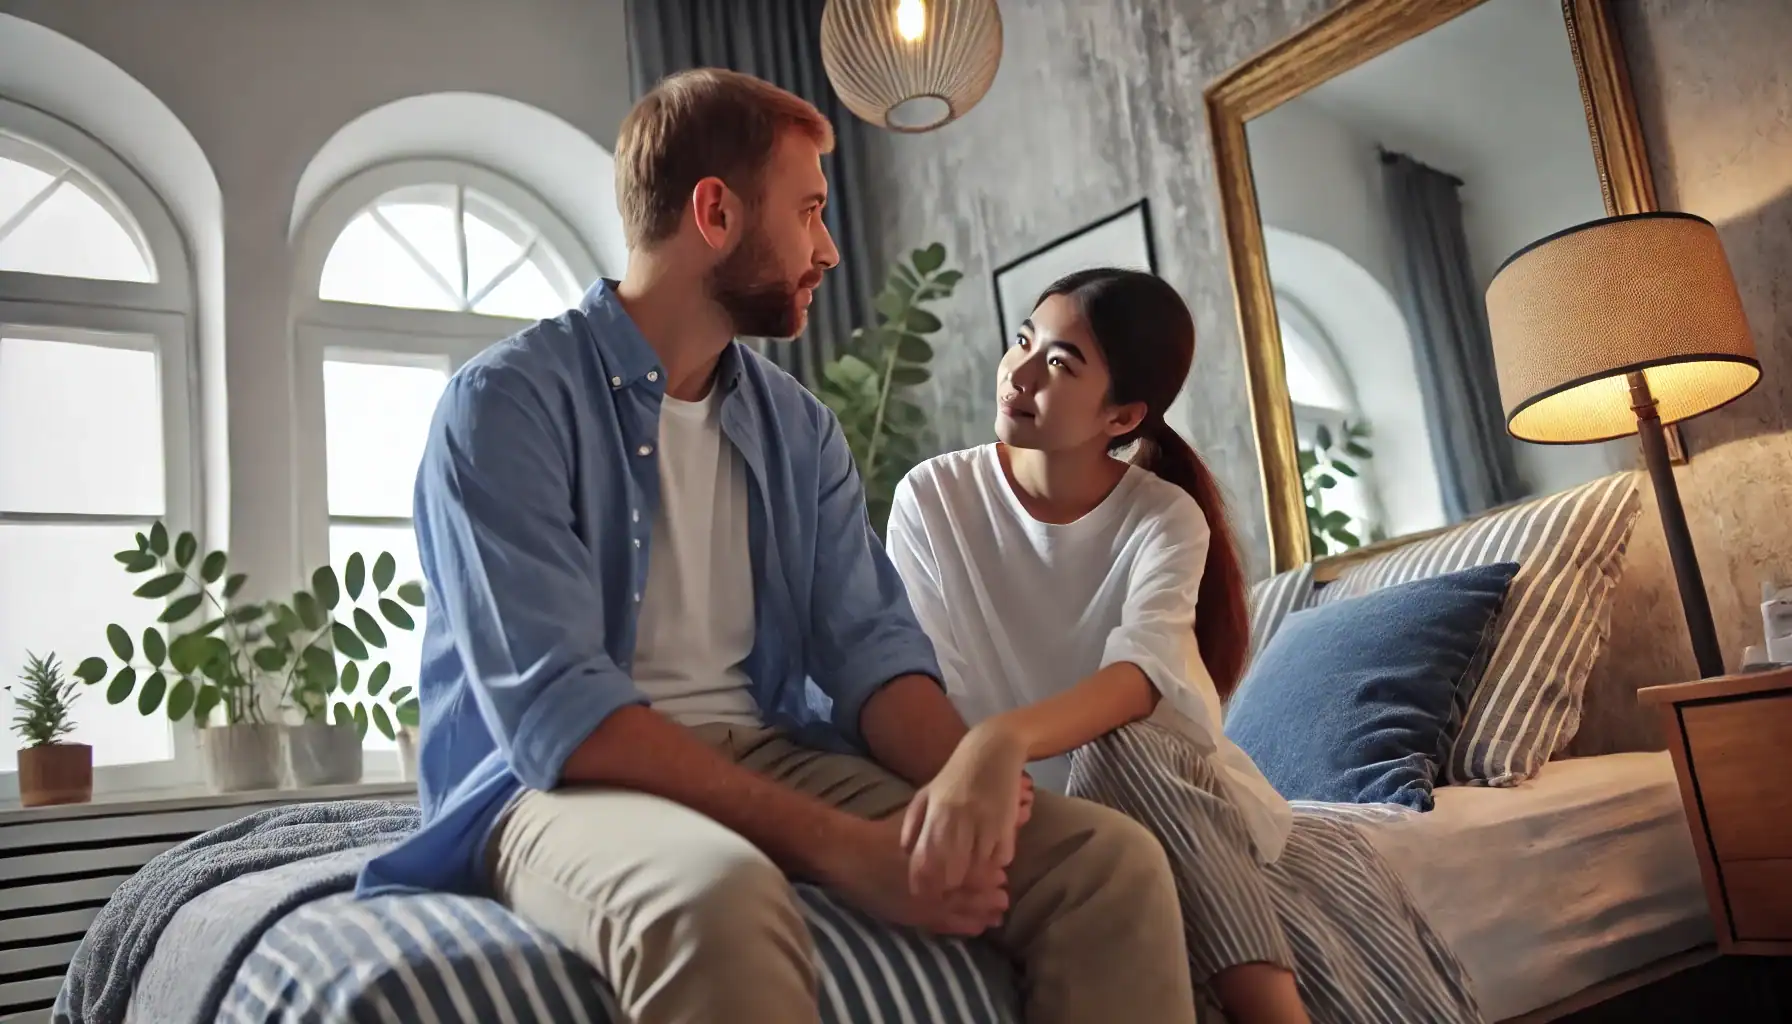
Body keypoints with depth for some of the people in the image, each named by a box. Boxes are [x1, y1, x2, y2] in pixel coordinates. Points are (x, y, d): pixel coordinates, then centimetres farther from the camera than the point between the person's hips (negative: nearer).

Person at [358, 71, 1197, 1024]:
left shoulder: (800, 428, 12)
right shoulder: (506, 402, -9)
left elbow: (872, 645, 3)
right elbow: (549, 706, -20)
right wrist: (837, 845, -27)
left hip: (768, 756, 5)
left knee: (1112, 859, -15)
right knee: (721, 898, -41)